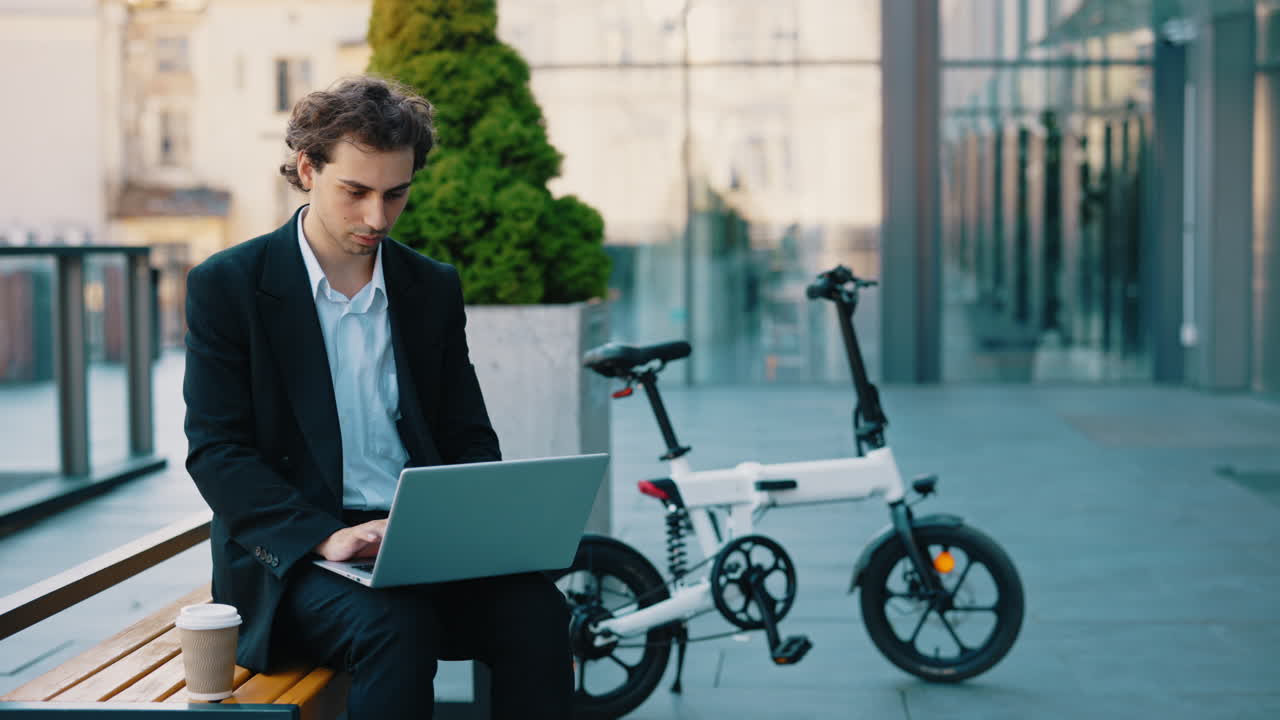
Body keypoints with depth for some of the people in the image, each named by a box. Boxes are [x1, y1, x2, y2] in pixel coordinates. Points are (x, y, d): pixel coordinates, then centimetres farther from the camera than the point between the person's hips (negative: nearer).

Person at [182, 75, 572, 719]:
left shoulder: (434, 288, 13)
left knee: (533, 609, -26)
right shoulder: (227, 286, 0)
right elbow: (215, 452, -7)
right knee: (397, 627, -34)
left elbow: (468, 436, 14)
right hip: (292, 555, -3)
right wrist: (326, 536, -22)